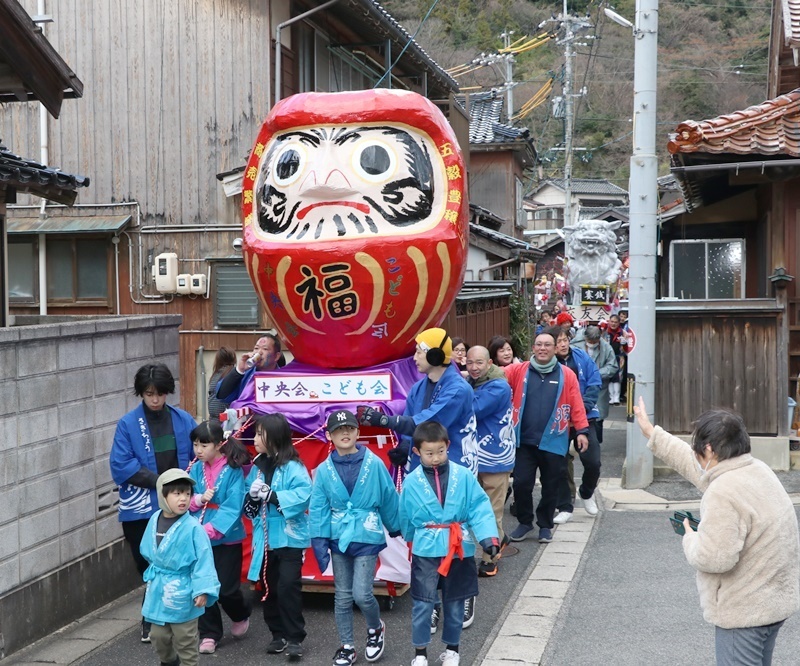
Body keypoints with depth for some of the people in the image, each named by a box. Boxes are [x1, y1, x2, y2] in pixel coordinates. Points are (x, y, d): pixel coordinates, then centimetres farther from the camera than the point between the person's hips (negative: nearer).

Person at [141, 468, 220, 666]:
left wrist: (202, 590, -24)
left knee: (185, 642, 7)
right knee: (158, 636, 20)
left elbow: (203, 560, -20)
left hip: (181, 591, -6)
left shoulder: (193, 528, -20)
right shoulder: (155, 520, -2)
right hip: (158, 589, 6)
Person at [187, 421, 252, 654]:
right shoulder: (196, 469, 1)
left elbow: (232, 508, -18)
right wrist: (198, 499, -18)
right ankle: (209, 634, 21)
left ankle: (241, 615, 33)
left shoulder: (233, 470, -14)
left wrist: (209, 529, -25)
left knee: (226, 589, 1)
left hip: (227, 538, -4)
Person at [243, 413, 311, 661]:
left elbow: (303, 495, -25)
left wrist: (271, 495, -25)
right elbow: (246, 502, 10)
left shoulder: (293, 467, -12)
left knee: (288, 587, -8)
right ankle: (278, 634, 25)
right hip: (264, 538, 7)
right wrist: (252, 496, -12)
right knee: (269, 588, 12)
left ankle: (295, 638, 3)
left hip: (289, 537, -7)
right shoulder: (257, 466, 8)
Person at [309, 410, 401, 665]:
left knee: (361, 594, -8)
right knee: (342, 597, 9)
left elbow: (389, 498, 2)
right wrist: (319, 543, -7)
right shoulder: (324, 470, -4)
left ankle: (375, 628, 22)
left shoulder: (374, 464, -9)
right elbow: (318, 509, -2)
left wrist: (396, 529, 10)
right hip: (339, 538, 3)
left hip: (367, 537, -3)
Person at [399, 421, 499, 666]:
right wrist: (414, 541, 20)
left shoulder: (464, 476, -8)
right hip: (426, 552, -1)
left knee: (454, 603, 14)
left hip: (459, 550, 1)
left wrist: (488, 536, -21)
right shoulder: (411, 482, -7)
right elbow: (406, 518, 7)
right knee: (423, 604, 1)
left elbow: (480, 508, -10)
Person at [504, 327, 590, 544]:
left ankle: (545, 525, 26)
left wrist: (581, 430, -5)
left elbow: (576, 405, -1)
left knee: (550, 487, 9)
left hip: (554, 442, 0)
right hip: (525, 441, 0)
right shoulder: (518, 371, 2)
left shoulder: (566, 375, 0)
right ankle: (525, 522, 21)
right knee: (521, 483, 1)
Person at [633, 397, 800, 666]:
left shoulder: (724, 493, -27)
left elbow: (713, 558, -30)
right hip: (775, 600, 10)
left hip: (745, 610, -10)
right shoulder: (756, 469, 3)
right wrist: (651, 434, 21)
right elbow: (696, 464, 16)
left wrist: (690, 538, -9)